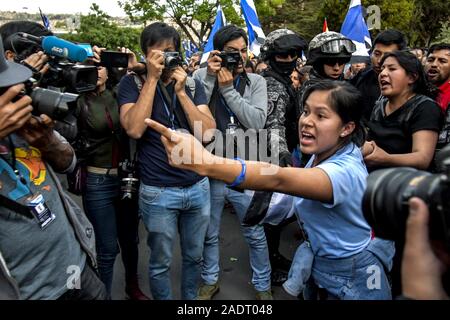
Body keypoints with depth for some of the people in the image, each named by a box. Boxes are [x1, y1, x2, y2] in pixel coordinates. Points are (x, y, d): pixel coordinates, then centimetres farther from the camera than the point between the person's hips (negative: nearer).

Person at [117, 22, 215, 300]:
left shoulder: (193, 84, 3)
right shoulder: (132, 83, -3)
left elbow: (209, 132, -7)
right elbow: (134, 129, -20)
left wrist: (181, 91, -14)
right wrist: (152, 78, -17)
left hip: (198, 187, 3)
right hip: (158, 192, -3)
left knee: (194, 256, 20)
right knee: (160, 262, 14)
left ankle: (191, 299, 43)